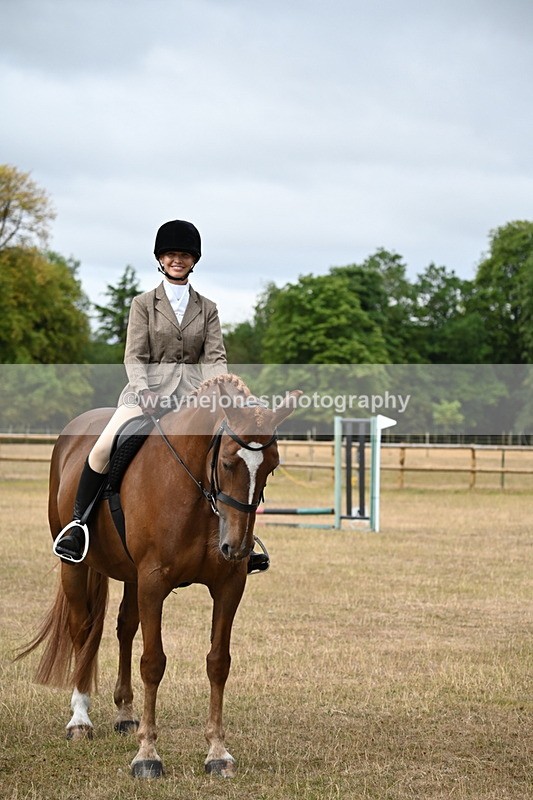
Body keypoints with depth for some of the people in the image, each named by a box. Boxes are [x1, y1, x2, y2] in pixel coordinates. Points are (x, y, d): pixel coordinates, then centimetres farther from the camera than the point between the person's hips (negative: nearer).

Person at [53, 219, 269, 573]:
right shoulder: (144, 304, 10)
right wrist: (143, 391, -18)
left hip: (194, 391, 2)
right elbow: (134, 357, 1)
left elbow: (215, 358, 6)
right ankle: (79, 523, -10)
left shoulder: (207, 309, 16)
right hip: (149, 388, -2)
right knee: (104, 446, -28)